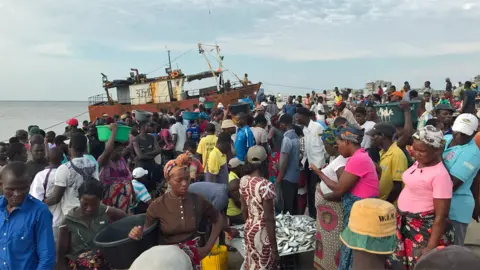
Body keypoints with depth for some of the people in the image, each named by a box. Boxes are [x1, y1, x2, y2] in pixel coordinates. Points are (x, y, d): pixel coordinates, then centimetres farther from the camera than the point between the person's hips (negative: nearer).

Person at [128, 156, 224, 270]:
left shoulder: (198, 201, -3)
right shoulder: (157, 205, -7)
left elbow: (218, 220, 11)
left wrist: (208, 247, 5)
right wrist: (137, 233, -21)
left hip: (193, 255, 1)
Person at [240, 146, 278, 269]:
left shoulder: (243, 180, -3)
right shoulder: (266, 185, -25)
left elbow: (244, 209, 7)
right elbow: (268, 219, -22)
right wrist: (274, 248, -14)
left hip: (249, 230, 7)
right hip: (262, 233, -7)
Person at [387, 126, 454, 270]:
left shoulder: (440, 175, -22)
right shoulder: (418, 163, 2)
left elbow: (441, 216, -22)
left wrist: (431, 248, -22)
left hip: (425, 229, -8)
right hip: (405, 224, 8)